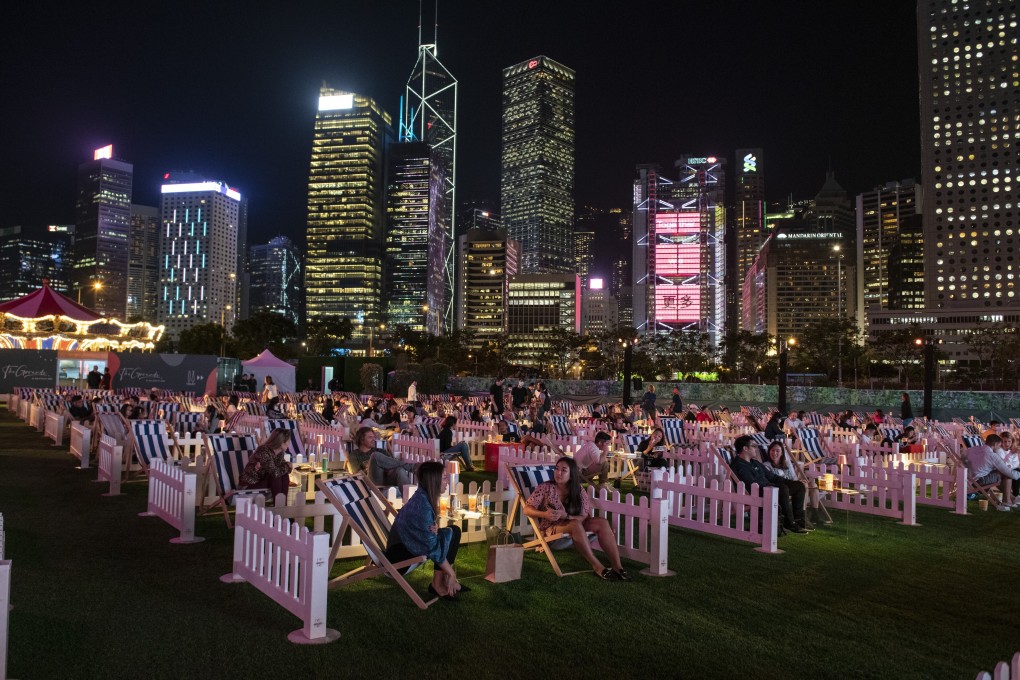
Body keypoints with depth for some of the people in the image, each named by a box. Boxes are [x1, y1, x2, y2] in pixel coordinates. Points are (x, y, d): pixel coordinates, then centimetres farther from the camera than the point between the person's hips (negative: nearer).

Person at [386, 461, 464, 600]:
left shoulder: (423, 496, 0)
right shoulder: (422, 506, -27)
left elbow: (427, 529, 12)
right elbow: (432, 546, -25)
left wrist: (434, 528, -13)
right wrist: (451, 574, -17)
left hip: (407, 543, 9)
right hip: (399, 554, -9)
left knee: (454, 530, 4)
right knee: (449, 535, -17)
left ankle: (445, 580, 4)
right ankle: (437, 584, -8)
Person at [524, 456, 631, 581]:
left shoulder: (578, 490, 0)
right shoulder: (545, 488, -8)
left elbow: (585, 517, -5)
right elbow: (527, 509, -8)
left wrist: (566, 516, -23)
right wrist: (544, 514, -28)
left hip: (575, 526, 4)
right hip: (551, 529, -4)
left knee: (602, 522, -21)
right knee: (576, 525, -36)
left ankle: (617, 566, -25)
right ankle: (597, 567, -31)